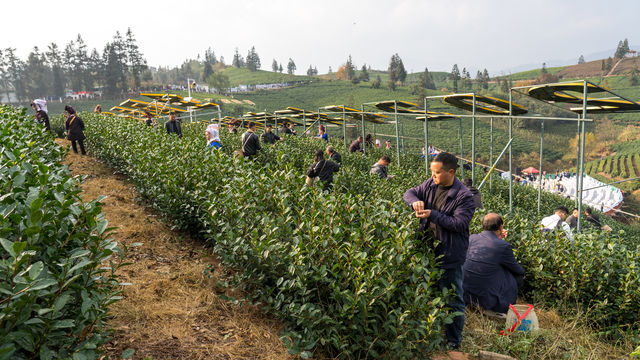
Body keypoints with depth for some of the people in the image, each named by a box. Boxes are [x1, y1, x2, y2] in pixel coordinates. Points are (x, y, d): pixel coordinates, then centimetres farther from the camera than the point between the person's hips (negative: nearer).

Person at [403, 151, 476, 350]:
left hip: (450, 256, -6)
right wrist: (415, 201, -15)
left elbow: (460, 223, -23)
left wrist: (432, 214, -26)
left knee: (453, 300, 7)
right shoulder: (430, 184, 2)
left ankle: (453, 342, 23)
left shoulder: (464, 196, -17)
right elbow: (410, 192, 9)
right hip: (428, 251, 7)